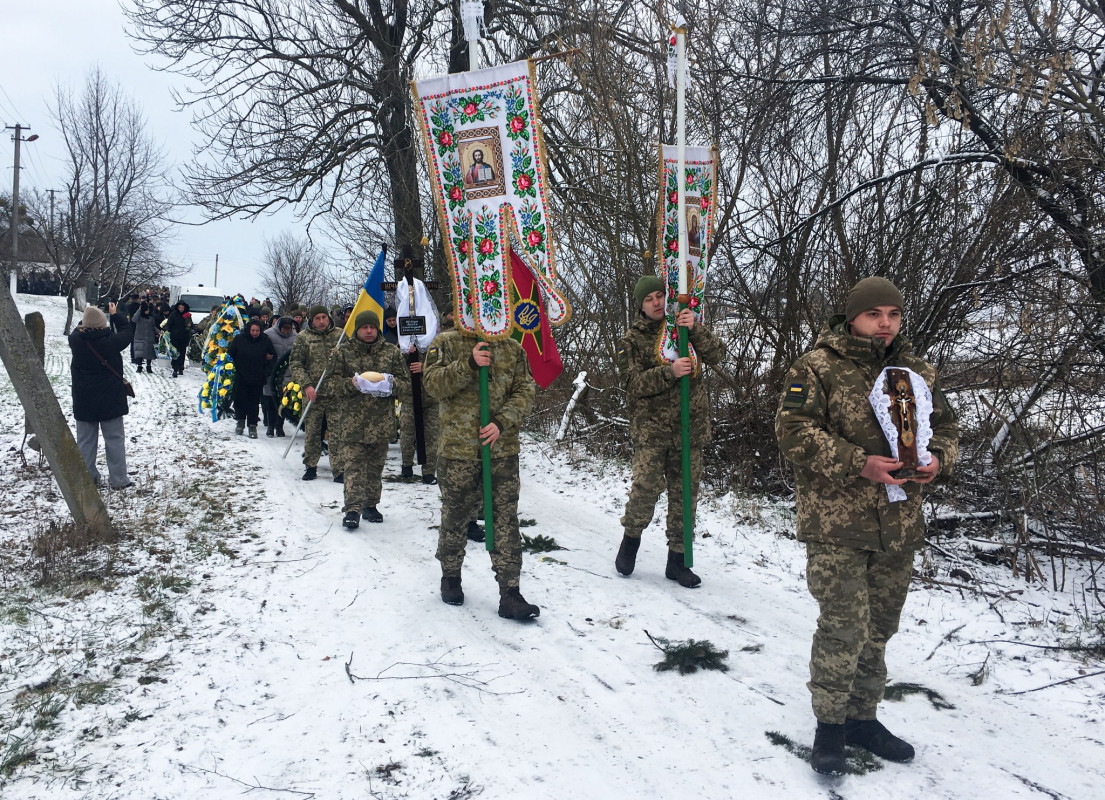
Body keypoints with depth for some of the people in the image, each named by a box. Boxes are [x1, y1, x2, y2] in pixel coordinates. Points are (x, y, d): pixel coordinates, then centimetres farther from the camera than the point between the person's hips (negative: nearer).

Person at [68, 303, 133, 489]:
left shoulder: (76, 341, -9)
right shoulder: (111, 341, -16)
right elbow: (126, 332, 4)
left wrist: (87, 319, 23)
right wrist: (115, 314, 15)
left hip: (84, 401, 2)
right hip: (110, 399, -2)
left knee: (85, 440, 12)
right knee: (115, 439, 6)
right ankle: (118, 479, 8)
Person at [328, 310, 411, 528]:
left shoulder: (392, 352, 7)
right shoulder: (343, 352, 5)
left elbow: (407, 385, 7)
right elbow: (334, 383, 4)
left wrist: (392, 383, -14)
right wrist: (351, 384, -16)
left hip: (382, 421, 2)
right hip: (353, 421, -2)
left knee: (376, 465, 10)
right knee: (354, 464, -8)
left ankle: (370, 505, 23)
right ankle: (353, 508, -9)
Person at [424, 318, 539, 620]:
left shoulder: (513, 349, 8)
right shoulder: (446, 343, 3)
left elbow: (525, 390, 3)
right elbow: (433, 383, -9)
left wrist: (502, 422, -12)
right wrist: (469, 364, -20)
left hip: (503, 447, 1)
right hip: (457, 448, -1)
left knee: (506, 519, 0)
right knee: (455, 516, 12)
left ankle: (509, 593, 5)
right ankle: (451, 577, 33)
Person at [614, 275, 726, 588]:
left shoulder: (685, 327, 11)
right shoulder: (632, 340, 2)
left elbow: (717, 355, -2)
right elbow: (634, 382, -9)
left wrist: (695, 329, -18)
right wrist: (669, 372, -23)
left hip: (690, 427, 3)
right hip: (650, 429, -3)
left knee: (685, 494, 7)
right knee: (645, 489, -13)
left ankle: (677, 561, 19)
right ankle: (631, 539, 16)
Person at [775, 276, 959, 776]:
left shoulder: (917, 373, 11)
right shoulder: (818, 368, -7)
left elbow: (946, 425, 20)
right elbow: (793, 430, -15)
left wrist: (938, 458, -4)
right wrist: (858, 463, -21)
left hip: (899, 526, 6)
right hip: (834, 524, -6)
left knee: (878, 628, 15)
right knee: (844, 627, -5)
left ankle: (862, 717, 33)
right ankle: (829, 723, 15)